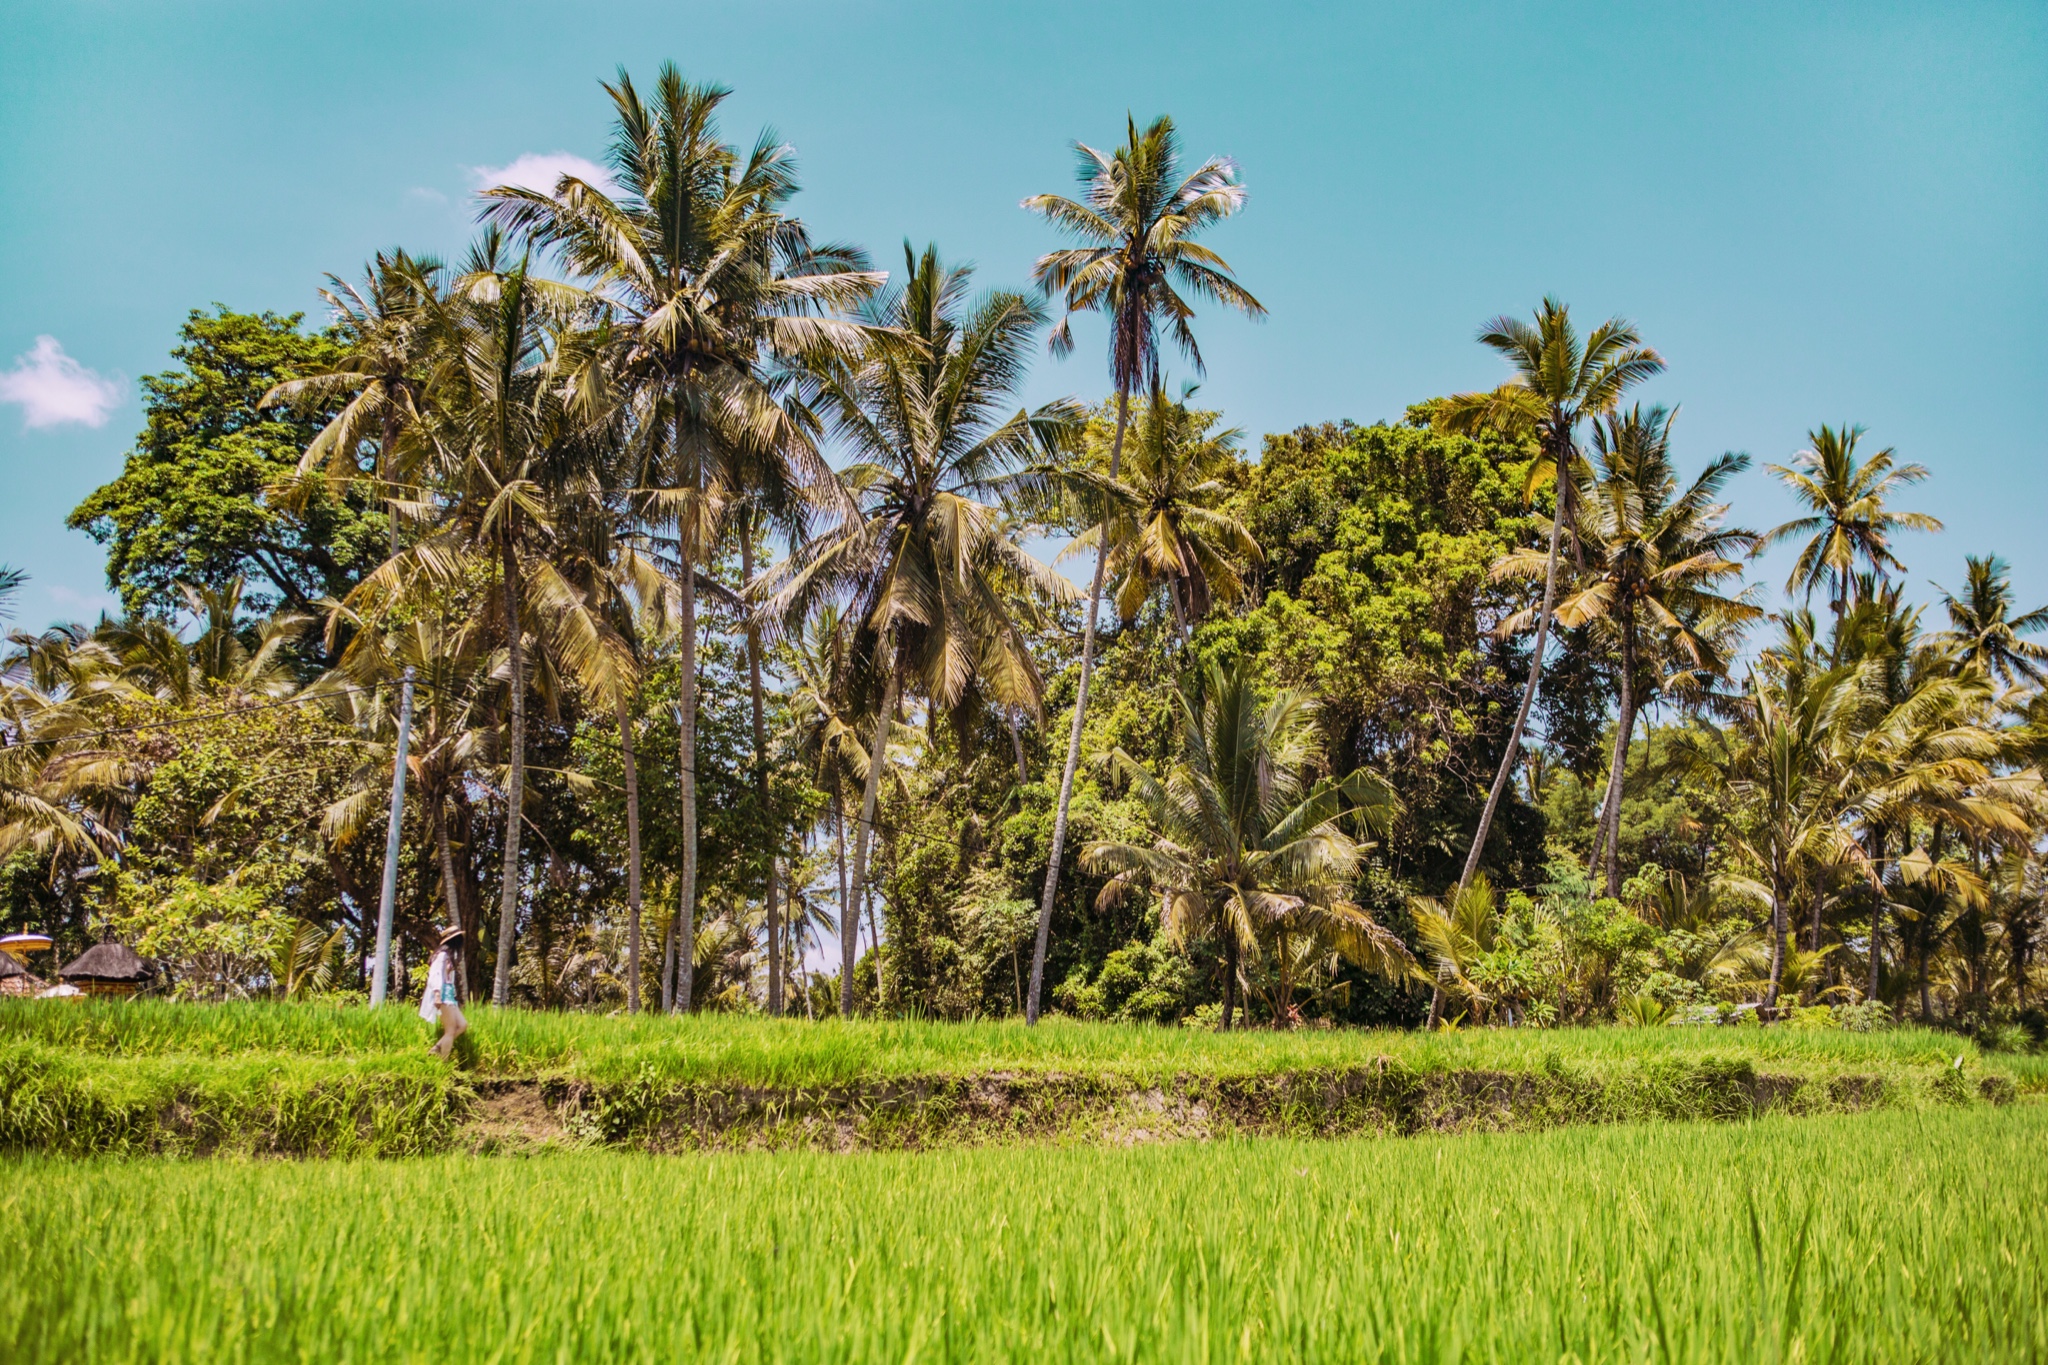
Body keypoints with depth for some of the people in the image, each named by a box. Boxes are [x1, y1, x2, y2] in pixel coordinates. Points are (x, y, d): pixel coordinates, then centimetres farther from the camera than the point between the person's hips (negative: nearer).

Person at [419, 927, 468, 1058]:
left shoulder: (450, 957, 21)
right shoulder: (443, 955, -6)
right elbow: (436, 974, -16)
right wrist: (437, 994, -27)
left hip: (449, 995, 9)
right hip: (443, 995, -9)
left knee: (463, 1025, 0)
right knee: (451, 1031, -11)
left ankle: (436, 1048, 0)